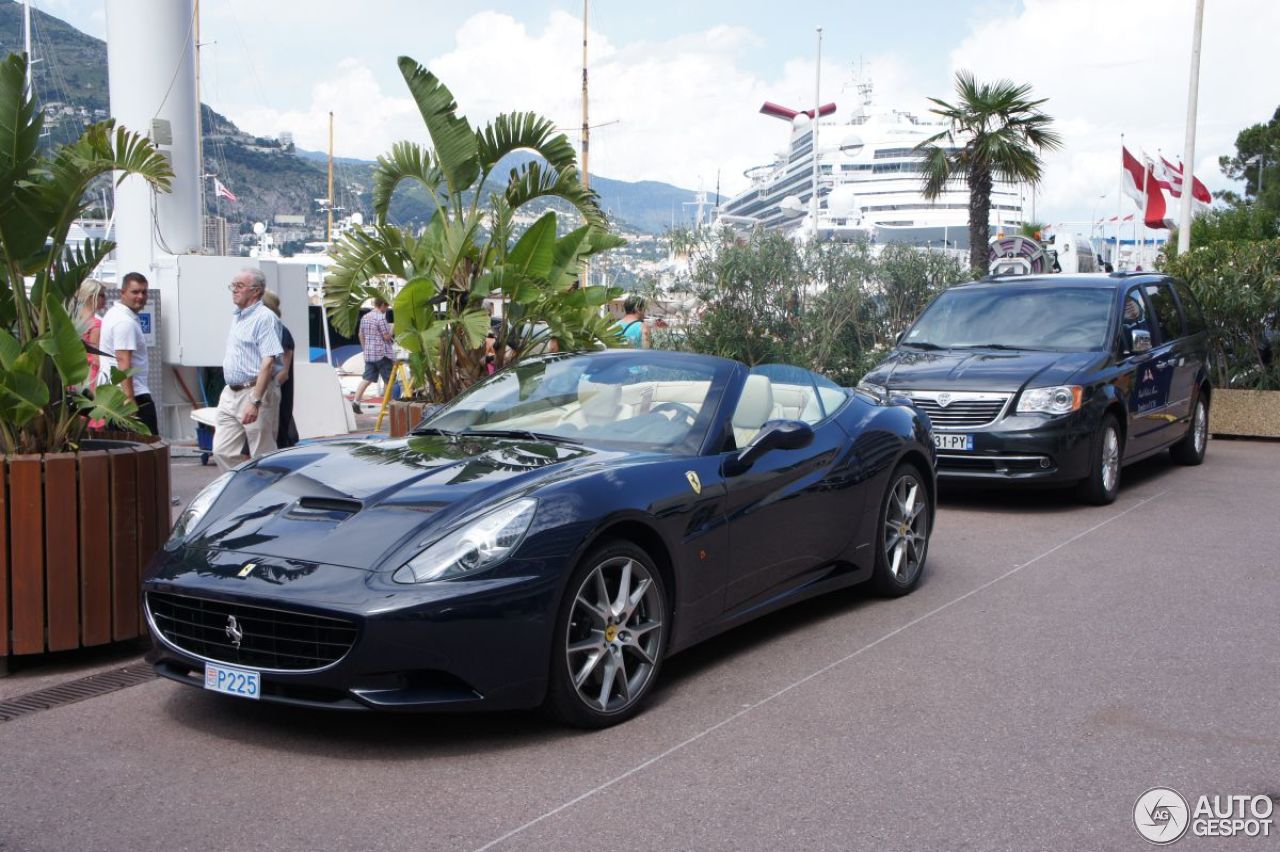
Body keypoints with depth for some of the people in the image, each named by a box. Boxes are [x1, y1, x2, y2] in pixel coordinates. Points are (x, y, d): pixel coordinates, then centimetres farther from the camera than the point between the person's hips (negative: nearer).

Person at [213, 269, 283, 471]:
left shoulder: (264, 318, -12)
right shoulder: (238, 317, 17)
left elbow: (268, 362, -21)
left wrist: (255, 401, -26)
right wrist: (228, 394, 21)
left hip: (255, 392, -9)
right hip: (230, 393, 9)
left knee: (263, 457, -2)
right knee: (222, 452, 6)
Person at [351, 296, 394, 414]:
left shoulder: (364, 317, 11)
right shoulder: (381, 317, -13)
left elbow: (361, 335, 17)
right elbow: (387, 336, -13)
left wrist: (365, 349, 24)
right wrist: (392, 329, 5)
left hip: (368, 354, 7)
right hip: (382, 354, -7)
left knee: (367, 379, 5)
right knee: (389, 380, 5)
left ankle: (355, 402, -6)